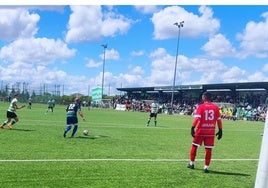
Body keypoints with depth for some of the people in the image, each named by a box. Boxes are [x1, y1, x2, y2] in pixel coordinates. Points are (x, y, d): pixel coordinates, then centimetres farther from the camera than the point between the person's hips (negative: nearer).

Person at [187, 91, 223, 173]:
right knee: (208, 149, 6)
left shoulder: (201, 107, -6)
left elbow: (197, 118, -15)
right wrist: (220, 130, 12)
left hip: (200, 130, -2)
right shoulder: (216, 107, 3)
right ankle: (206, 167, 6)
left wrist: (193, 128, -14)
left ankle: (191, 163, 25)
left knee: (194, 146, 15)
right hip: (211, 132, 2)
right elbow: (219, 120, 5)